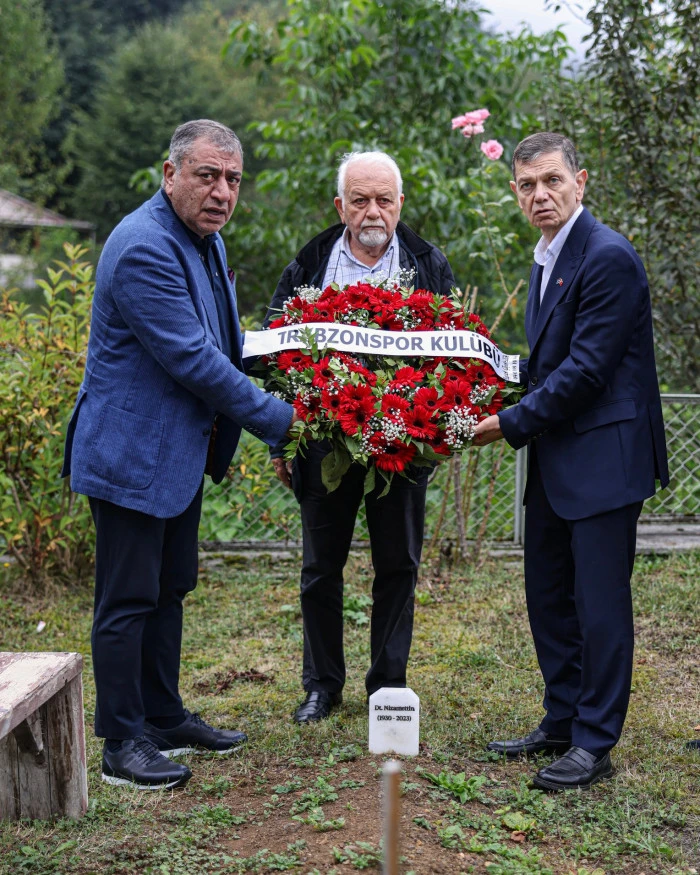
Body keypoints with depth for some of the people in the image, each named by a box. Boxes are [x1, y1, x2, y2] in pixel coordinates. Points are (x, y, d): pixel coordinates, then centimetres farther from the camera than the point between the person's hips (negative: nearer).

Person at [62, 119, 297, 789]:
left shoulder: (205, 238, 10)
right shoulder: (144, 249, -23)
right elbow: (193, 359, -25)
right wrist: (275, 418, -17)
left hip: (180, 451, 10)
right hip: (132, 452, -10)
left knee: (170, 590, 18)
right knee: (128, 600, 0)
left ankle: (165, 720, 31)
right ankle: (122, 744, 11)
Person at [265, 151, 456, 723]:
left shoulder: (430, 266, 4)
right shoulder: (308, 267, 4)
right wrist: (280, 440, 1)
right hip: (325, 437, 0)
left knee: (398, 567, 8)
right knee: (321, 568, 9)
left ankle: (389, 684, 23)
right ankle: (322, 684, 24)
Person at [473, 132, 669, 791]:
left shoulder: (608, 257, -15)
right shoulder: (546, 260, 15)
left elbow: (586, 370, -20)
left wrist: (512, 424, -15)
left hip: (602, 458, -10)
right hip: (554, 464, 10)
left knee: (600, 602, -1)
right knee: (547, 595, 15)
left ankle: (594, 743, 11)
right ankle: (561, 722, 29)